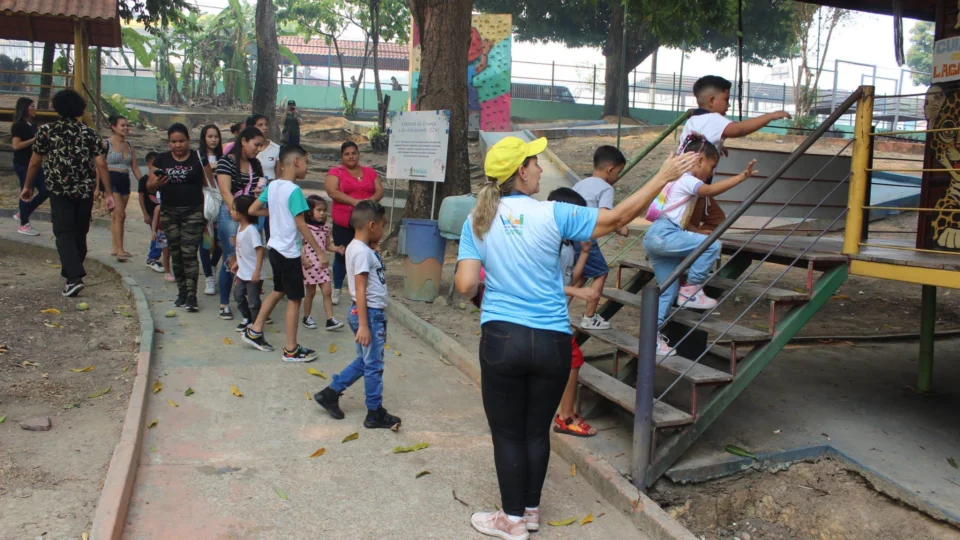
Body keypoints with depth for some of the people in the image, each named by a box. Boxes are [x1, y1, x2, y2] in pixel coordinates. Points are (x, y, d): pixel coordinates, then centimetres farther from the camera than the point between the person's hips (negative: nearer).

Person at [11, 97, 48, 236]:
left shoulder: (32, 125, 14)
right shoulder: (18, 125, -12)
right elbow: (16, 145, -21)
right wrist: (34, 139, -20)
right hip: (22, 165, -9)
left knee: (45, 191, 7)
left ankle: (22, 215, 21)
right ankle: (24, 224, 8)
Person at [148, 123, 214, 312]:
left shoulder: (199, 159, 0)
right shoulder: (162, 159, 7)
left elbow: (209, 185, 0)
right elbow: (149, 185, 6)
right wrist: (157, 183, -17)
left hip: (193, 212, -3)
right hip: (169, 213, 3)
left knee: (189, 253, -7)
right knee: (175, 254, 9)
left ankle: (191, 296, -5)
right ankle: (181, 292, 21)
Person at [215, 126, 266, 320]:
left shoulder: (256, 165, 11)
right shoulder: (226, 162, -7)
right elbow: (226, 192, -15)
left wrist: (261, 192, -5)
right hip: (230, 215, -5)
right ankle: (224, 304, 13)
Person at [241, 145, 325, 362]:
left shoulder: (272, 185, 5)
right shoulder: (294, 190, -19)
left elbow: (253, 210, 10)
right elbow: (301, 225, -20)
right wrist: (319, 250, -15)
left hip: (275, 248, 9)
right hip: (289, 252, -8)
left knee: (278, 291, 25)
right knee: (295, 299, 1)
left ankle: (254, 331, 31)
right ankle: (291, 350, 7)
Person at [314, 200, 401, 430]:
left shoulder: (356, 247, 11)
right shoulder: (363, 252, -19)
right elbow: (360, 290, -23)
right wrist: (363, 325, -25)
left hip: (374, 312, 10)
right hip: (369, 313, -10)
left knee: (364, 361, 20)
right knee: (373, 364, 2)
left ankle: (330, 393, 27)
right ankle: (375, 413, 13)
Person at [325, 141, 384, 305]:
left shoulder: (370, 172, 11)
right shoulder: (335, 172, 0)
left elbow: (380, 191, 7)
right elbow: (332, 192, -13)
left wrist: (370, 200, -14)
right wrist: (354, 201, -21)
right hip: (343, 223, -2)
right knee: (341, 256, 5)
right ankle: (337, 290, 19)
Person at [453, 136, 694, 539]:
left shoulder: (477, 220, -2)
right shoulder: (552, 214, -7)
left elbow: (466, 286, -7)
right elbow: (617, 218, -3)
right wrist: (664, 176, 6)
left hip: (502, 339, 0)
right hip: (552, 341, 0)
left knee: (507, 434, 12)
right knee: (537, 430, 17)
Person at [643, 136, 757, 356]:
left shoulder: (678, 179, 25)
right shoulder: (687, 180, -6)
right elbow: (710, 190, -25)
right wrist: (741, 177, -29)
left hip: (655, 238, 10)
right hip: (664, 235, -10)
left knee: (668, 292, 11)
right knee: (712, 245, -16)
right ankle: (691, 289, -7)